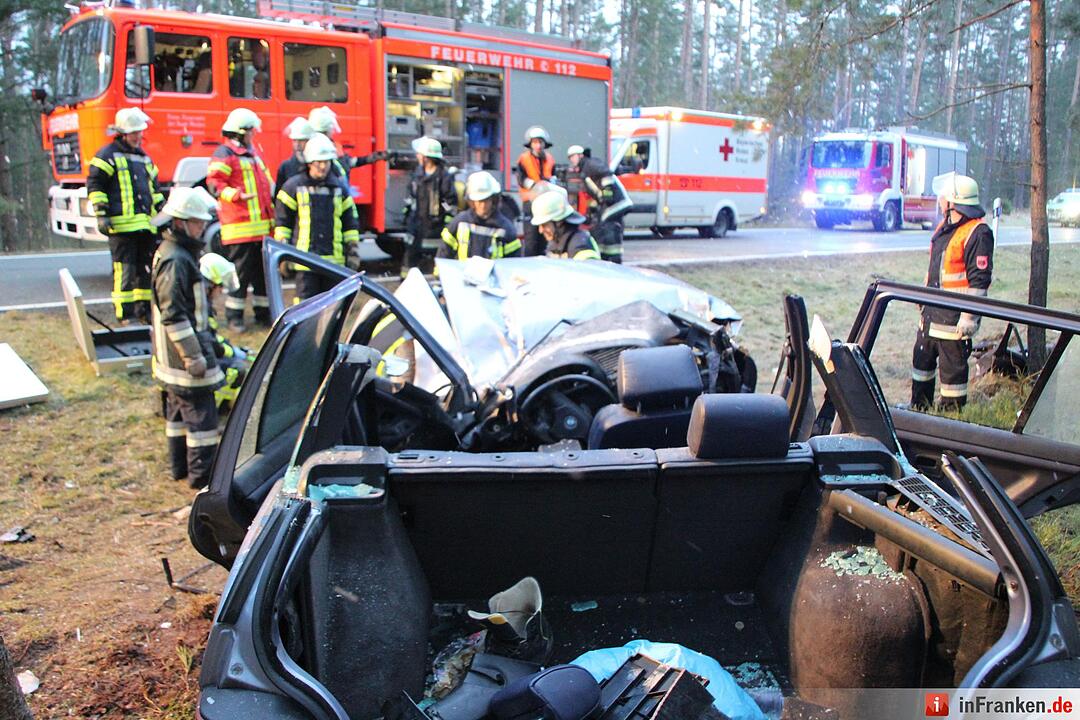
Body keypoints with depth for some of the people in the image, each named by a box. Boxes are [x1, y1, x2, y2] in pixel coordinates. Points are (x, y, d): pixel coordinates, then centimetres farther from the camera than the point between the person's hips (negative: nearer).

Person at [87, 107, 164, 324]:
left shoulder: (144, 157, 21)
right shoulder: (108, 155, 0)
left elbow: (155, 189, 29)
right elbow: (94, 185, -5)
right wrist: (101, 214, -13)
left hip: (146, 224, 7)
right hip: (122, 224, -7)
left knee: (147, 268, 9)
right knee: (125, 270, -7)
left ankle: (144, 310, 17)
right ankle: (125, 313, -3)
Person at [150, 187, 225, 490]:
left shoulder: (179, 254, 13)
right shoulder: (175, 261, -20)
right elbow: (173, 315, -23)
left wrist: (204, 344, 24)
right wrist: (194, 357, -22)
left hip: (173, 358, 11)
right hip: (183, 356, -11)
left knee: (179, 409, 18)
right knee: (201, 414, -4)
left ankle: (180, 466, 29)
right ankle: (202, 473, 3)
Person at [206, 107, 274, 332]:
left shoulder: (253, 154, 23)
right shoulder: (224, 154, -6)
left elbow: (266, 183, 34)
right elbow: (214, 183, -16)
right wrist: (235, 194, -28)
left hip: (262, 225, 9)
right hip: (240, 226, -9)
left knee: (264, 271, 13)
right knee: (241, 271, -6)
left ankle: (263, 312, 23)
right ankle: (234, 316, 3)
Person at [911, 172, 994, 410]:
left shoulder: (978, 233, -16)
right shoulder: (944, 226, 13)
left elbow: (979, 280, -19)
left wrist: (969, 317, -21)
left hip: (955, 316, -9)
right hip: (932, 310, 9)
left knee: (953, 367, -2)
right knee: (922, 358, 18)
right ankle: (919, 407, 31)